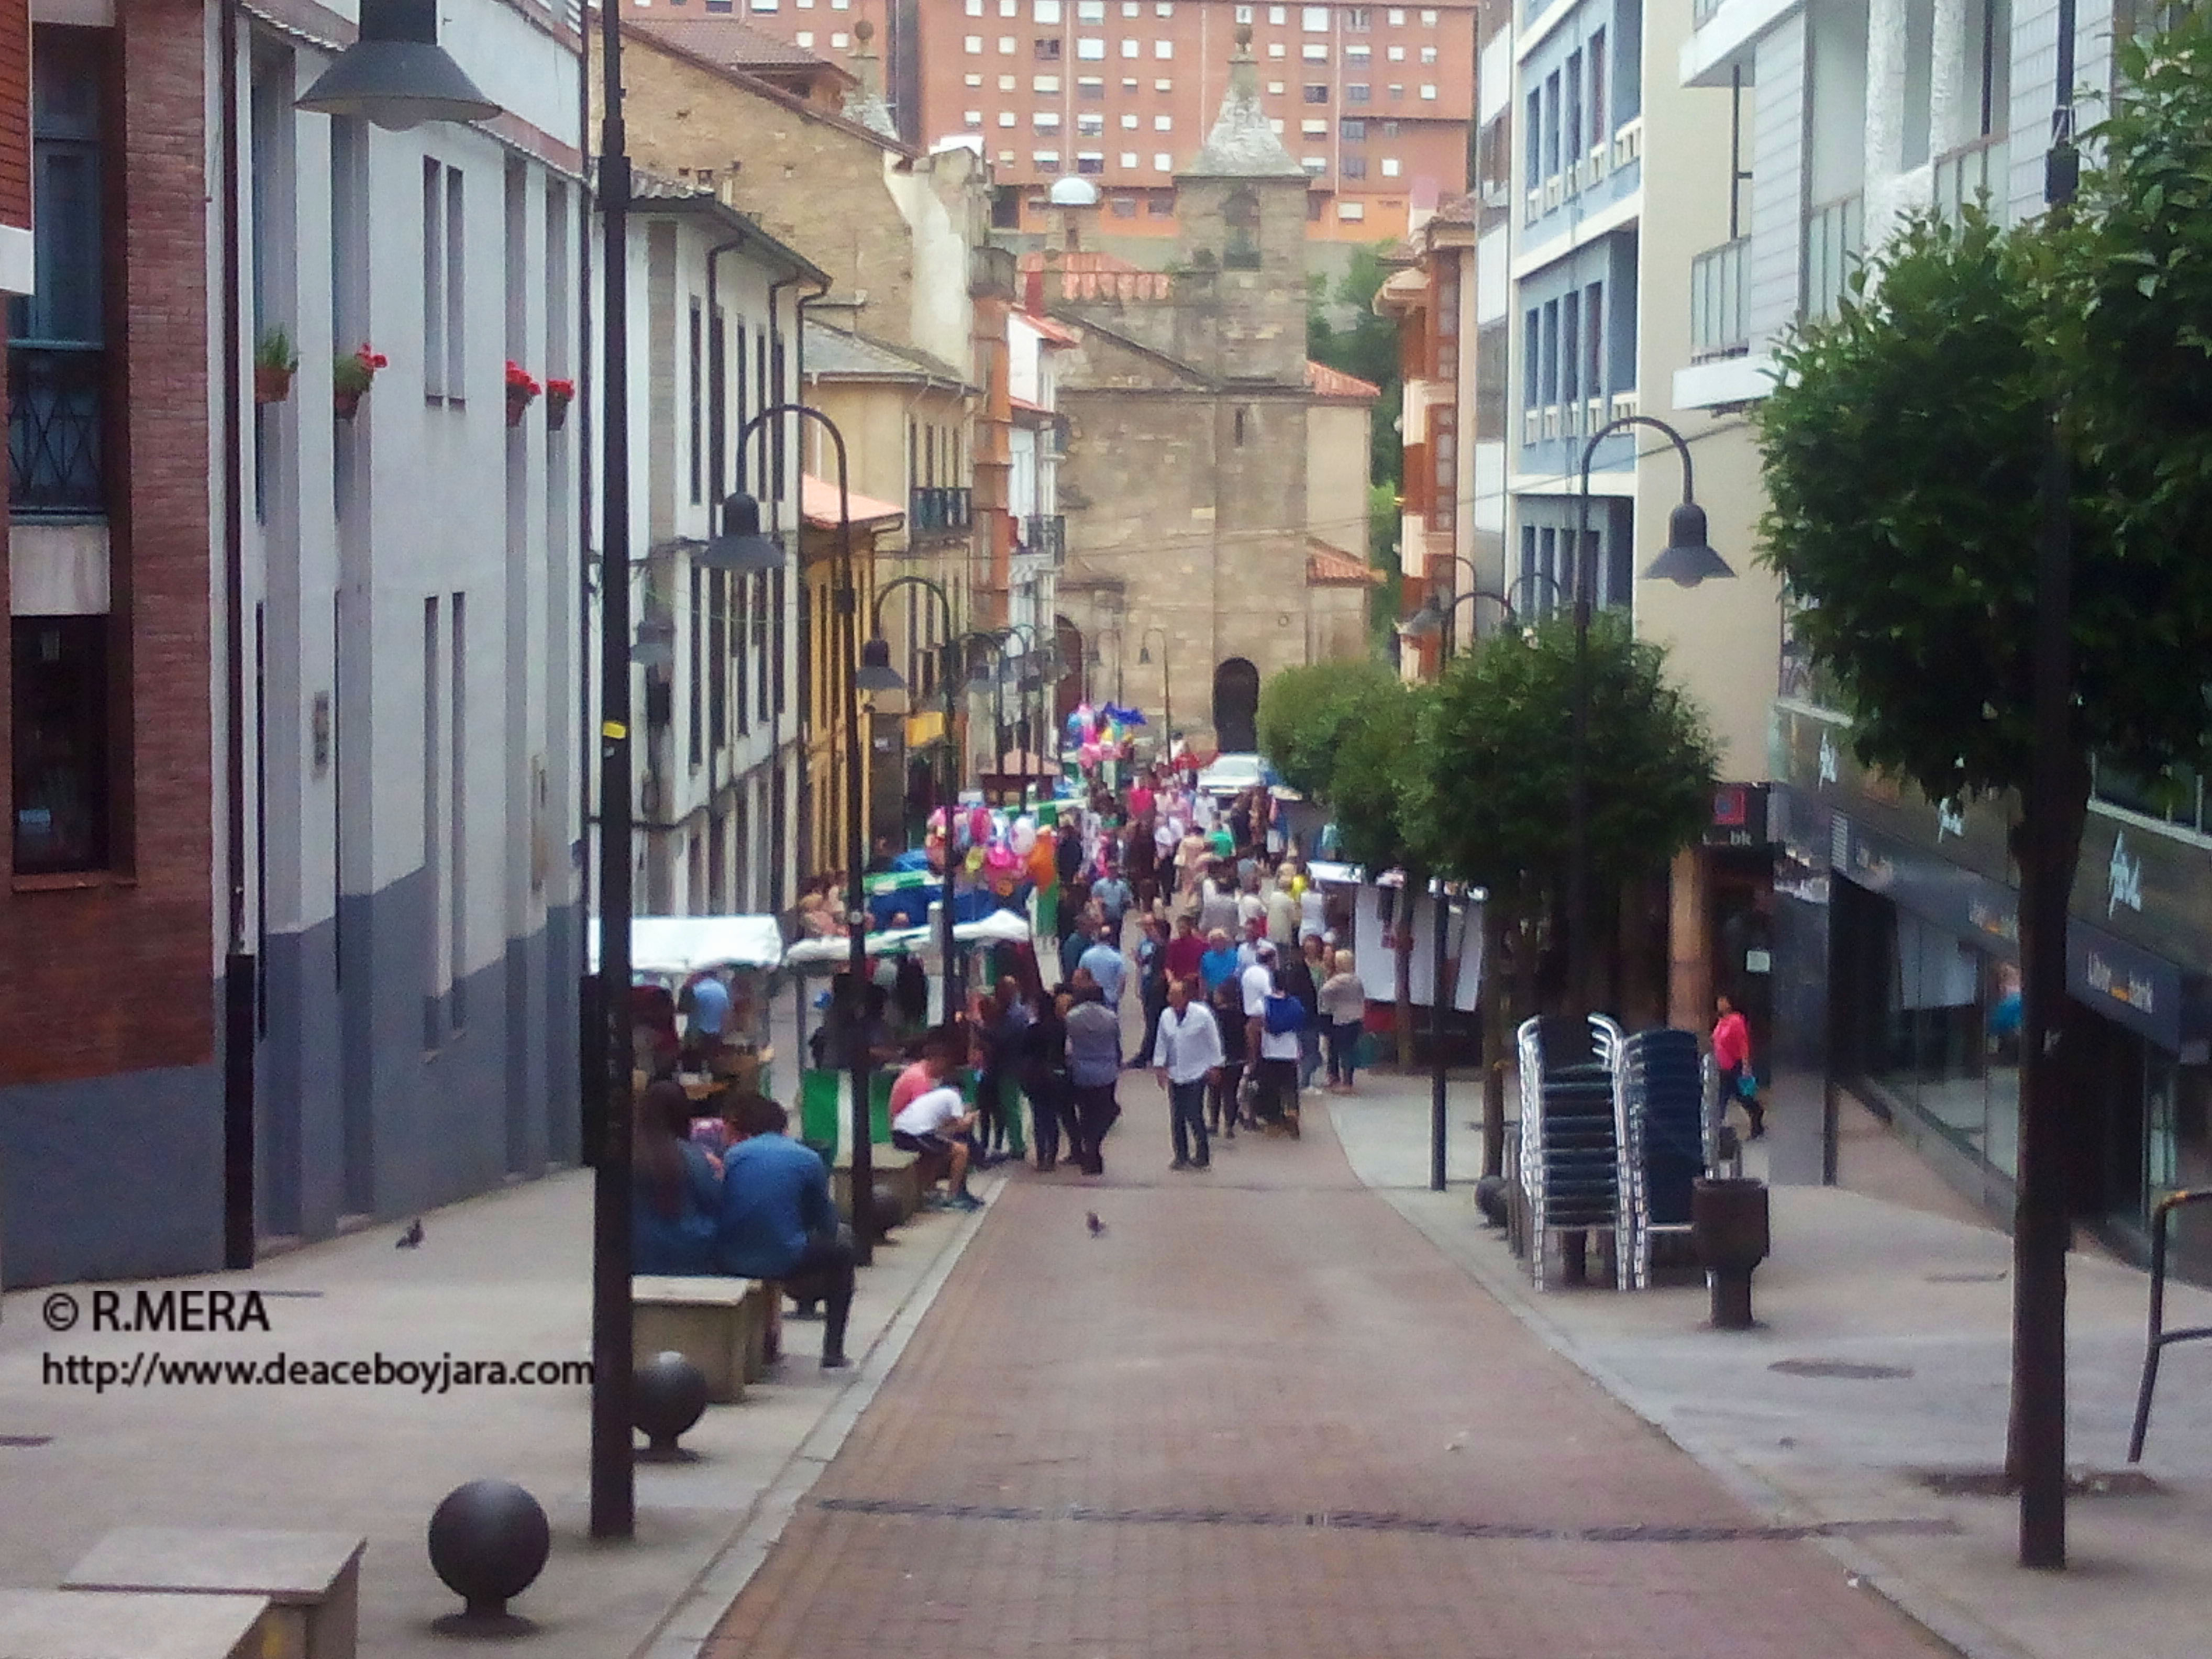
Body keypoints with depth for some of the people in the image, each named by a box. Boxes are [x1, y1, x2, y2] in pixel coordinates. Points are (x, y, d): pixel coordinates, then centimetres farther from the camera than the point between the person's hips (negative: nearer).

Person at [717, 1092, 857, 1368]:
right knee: (841, 1249, 26)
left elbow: (719, 1212, 13)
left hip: (731, 1262, 3)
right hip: (784, 1262, -3)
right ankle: (833, 1353, 21)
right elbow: (825, 1223, 7)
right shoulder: (808, 1160, 2)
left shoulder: (734, 1156, 6)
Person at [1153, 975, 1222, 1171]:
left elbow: (1213, 1042, -2)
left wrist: (1214, 1066, 0)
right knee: (1177, 1118, 6)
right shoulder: (1166, 1016, 0)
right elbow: (1161, 1044, 11)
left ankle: (1202, 1156, 6)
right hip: (1174, 1075, 4)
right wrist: (1159, 1066, 5)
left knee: (1194, 1116, -6)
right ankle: (1181, 1156, 17)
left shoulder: (1202, 1015, -11)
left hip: (1196, 1074, -4)